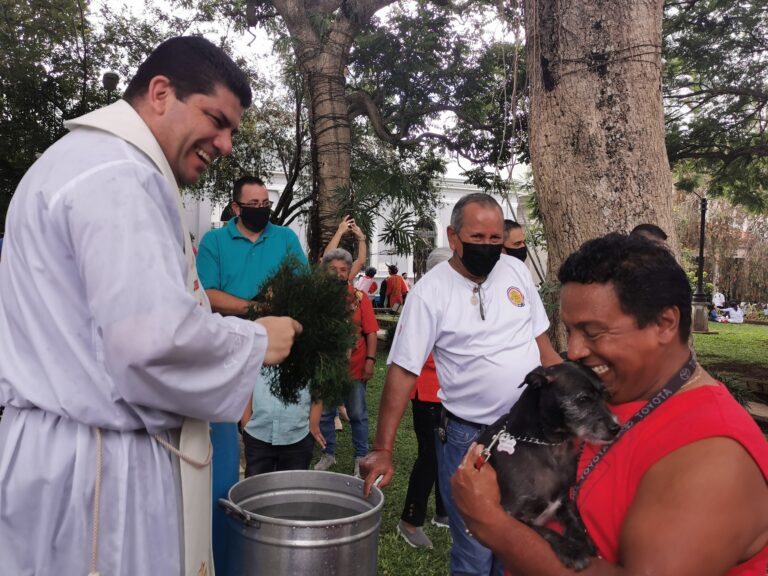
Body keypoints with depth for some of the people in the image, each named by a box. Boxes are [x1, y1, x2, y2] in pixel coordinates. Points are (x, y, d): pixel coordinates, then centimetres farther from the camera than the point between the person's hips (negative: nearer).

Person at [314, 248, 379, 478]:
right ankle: (328, 454, 30)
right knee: (324, 413, 13)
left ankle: (361, 457, 22)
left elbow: (371, 332, -3)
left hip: (354, 367, -1)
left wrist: (370, 360, -10)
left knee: (357, 415, 9)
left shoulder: (359, 298, -1)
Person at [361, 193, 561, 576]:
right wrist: (383, 450, -18)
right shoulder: (431, 290, -13)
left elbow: (540, 341, 10)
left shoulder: (517, 271, 1)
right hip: (470, 438, -4)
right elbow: (403, 371, -14)